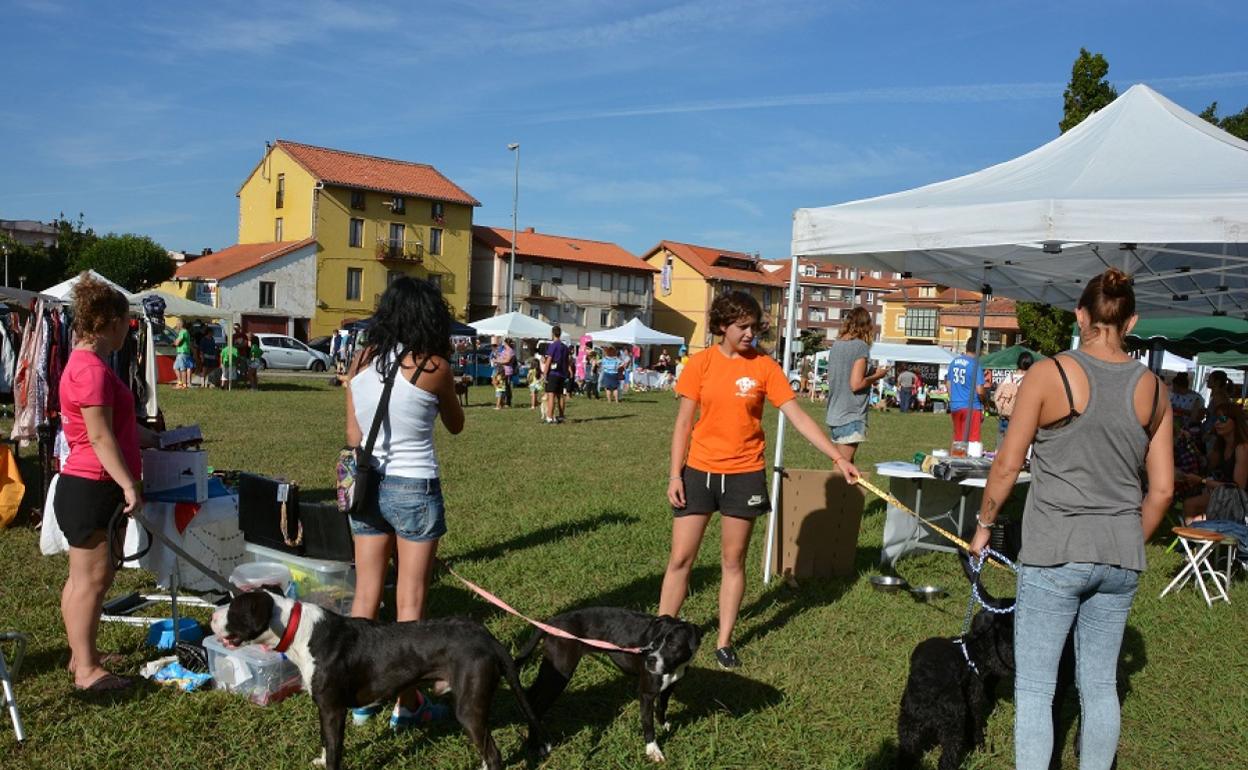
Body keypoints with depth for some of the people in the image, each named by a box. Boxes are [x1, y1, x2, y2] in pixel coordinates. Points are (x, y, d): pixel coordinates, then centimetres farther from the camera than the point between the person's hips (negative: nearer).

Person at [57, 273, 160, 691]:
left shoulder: (87, 363, 16)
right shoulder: (92, 368, -19)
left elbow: (120, 423, 23)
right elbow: (100, 436, -22)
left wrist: (159, 441, 29)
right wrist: (129, 484, -22)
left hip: (88, 487, 11)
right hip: (91, 488, -11)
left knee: (84, 575, 17)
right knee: (92, 577, -3)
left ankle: (81, 653, 28)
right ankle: (86, 669, 5)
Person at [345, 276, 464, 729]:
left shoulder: (361, 361, 2)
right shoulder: (432, 366, -11)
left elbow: (352, 434, 8)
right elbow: (455, 425, 4)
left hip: (368, 485, 5)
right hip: (415, 489, -5)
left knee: (365, 596, 13)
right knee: (410, 602, 5)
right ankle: (407, 705, 15)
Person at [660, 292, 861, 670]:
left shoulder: (764, 366, -3)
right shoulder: (701, 363, -3)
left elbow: (798, 416, -6)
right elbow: (684, 422, 0)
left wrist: (839, 457, -12)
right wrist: (675, 474, -4)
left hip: (744, 475, 0)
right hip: (698, 472, 0)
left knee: (733, 560, 9)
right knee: (680, 558, 4)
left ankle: (724, 642, 21)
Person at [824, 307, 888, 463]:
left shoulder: (836, 345, 9)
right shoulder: (861, 346, -12)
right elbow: (856, 384, -19)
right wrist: (876, 376, -1)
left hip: (834, 414, 7)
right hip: (851, 416, -7)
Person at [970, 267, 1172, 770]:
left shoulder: (1049, 374, -10)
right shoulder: (1153, 388, 3)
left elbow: (1008, 465, -7)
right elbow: (1162, 488, 7)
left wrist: (984, 524, 7)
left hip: (1054, 553, -5)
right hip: (1121, 559, 5)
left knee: (1034, 686, 4)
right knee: (1100, 685, 16)